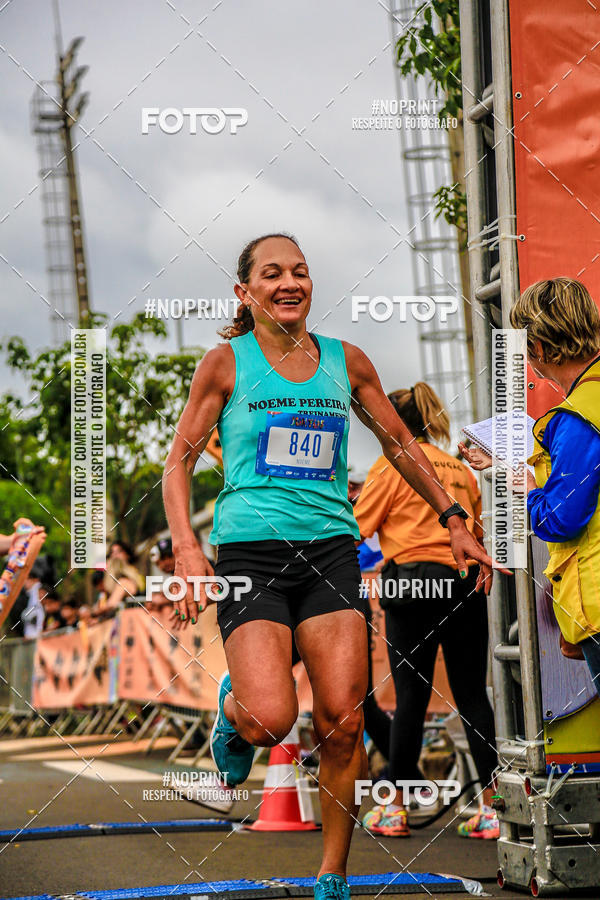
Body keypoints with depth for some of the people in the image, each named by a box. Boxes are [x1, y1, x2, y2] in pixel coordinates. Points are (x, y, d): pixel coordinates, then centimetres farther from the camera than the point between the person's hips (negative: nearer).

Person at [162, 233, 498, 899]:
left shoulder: (346, 362, 11)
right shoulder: (226, 364, 2)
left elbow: (399, 445, 22)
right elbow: (179, 463, 3)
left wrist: (455, 522, 19)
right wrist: (186, 547, -12)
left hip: (331, 547, 3)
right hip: (250, 550, -3)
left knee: (342, 722, -6)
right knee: (271, 720, -20)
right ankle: (233, 706, 19)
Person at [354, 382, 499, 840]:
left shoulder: (392, 465, -1)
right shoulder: (460, 469, 17)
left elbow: (357, 527, 2)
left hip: (414, 582, -5)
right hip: (467, 581, 5)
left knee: (411, 697, -1)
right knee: (472, 695, 5)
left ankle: (394, 808, 8)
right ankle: (494, 802, -2)